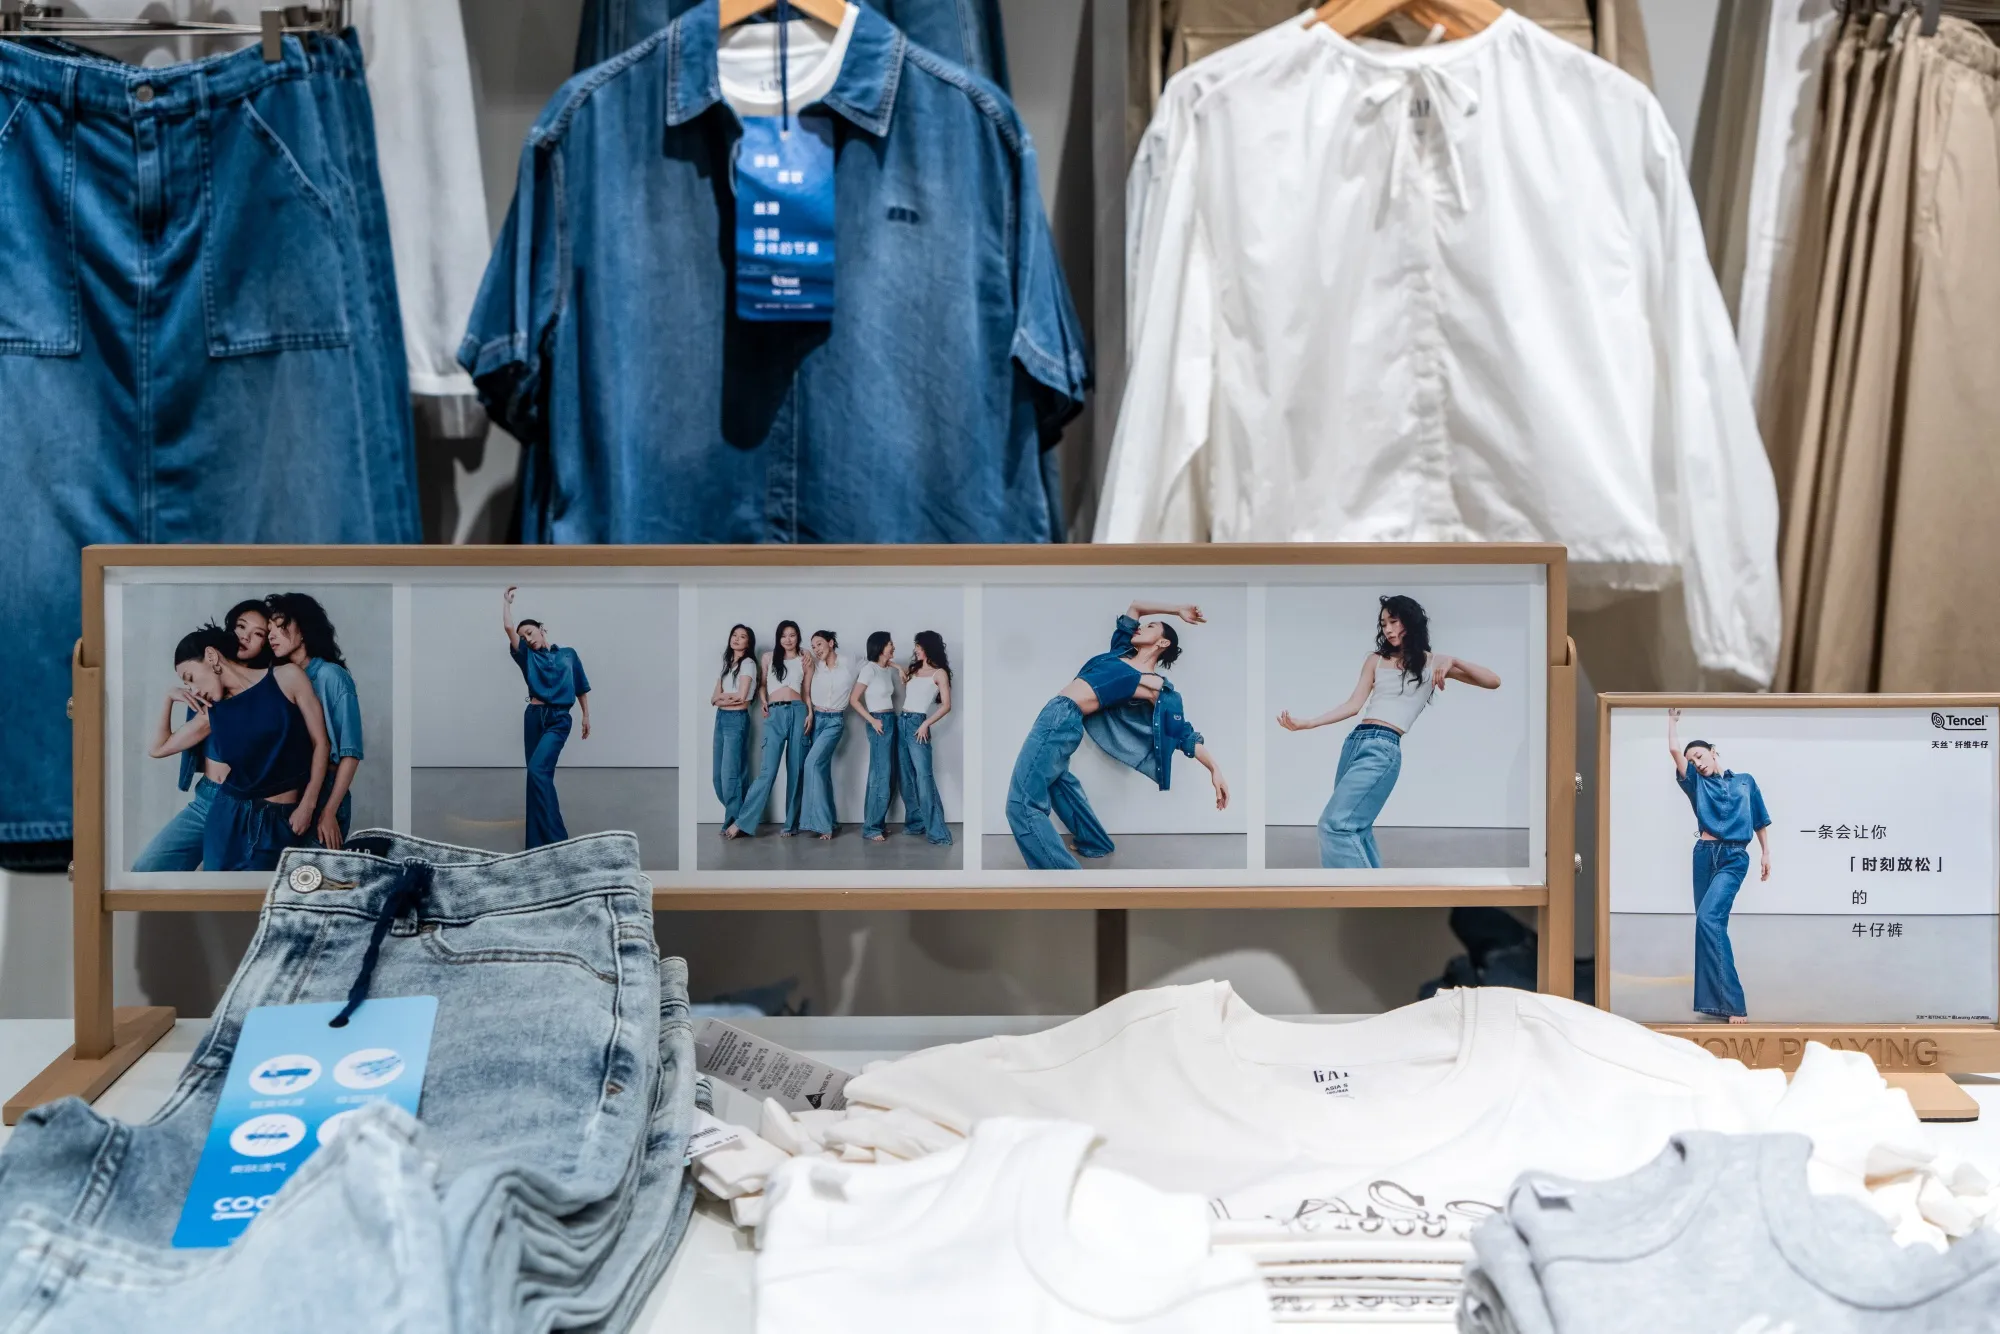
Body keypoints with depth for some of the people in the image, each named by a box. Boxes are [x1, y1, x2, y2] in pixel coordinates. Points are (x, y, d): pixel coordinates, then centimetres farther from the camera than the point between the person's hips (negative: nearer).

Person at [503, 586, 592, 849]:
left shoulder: (568, 654, 13)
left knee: (537, 770, -20)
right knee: (542, 776, 2)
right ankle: (543, 838, 9)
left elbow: (581, 688, 17)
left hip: (558, 719, -3)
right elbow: (508, 627, 5)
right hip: (534, 717, 3)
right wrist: (507, 600, 16)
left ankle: (553, 837, -21)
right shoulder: (528, 656, 14)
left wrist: (586, 717, 13)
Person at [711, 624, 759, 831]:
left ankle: (735, 822, -1)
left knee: (730, 773, -9)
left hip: (737, 720, -8)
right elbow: (714, 698, 8)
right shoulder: (726, 664, 17)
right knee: (718, 774, 7)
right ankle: (734, 816, 17)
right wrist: (729, 698, -12)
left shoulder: (748, 663, -5)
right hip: (720, 718, 8)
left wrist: (722, 695, 2)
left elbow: (741, 696, -15)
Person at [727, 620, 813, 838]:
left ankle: (791, 823, 7)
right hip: (774, 715, -1)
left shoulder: (805, 659, 11)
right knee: (768, 769, -11)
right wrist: (763, 703, 1)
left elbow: (808, 690, 10)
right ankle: (743, 822, -9)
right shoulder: (768, 657, 13)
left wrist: (810, 714, -3)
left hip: (798, 712, 1)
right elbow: (762, 684, 19)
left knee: (796, 769, 1)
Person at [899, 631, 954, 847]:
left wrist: (926, 724, -14)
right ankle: (915, 822, 13)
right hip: (901, 722, 7)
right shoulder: (913, 669, 17)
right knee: (907, 776, 6)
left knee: (924, 776, -14)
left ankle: (937, 831, -17)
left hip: (917, 724, -7)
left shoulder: (939, 673, -1)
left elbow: (946, 706, -7)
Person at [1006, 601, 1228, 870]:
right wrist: (1177, 610, 27)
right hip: (1057, 715, 9)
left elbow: (1185, 735, -4)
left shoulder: (1156, 687, -4)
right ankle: (1098, 845, 46)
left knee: (1023, 804, -16)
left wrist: (1215, 770, -9)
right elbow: (1135, 606, 26)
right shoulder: (1120, 652, 16)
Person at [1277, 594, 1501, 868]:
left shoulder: (1432, 663, 8)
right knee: (1357, 829, 8)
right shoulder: (1375, 660, 18)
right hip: (1353, 743, 6)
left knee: (1334, 825, -18)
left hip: (1382, 749, -6)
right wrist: (1306, 723, -2)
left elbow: (1493, 681, 3)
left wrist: (1453, 662, -10)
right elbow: (1354, 705, 10)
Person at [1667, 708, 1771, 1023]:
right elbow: (1675, 750, 5)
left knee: (1709, 917, -21)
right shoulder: (1697, 783, 15)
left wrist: (1766, 853, 13)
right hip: (1705, 854, 3)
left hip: (1734, 857, -3)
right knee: (1711, 924, 1)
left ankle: (1731, 1002, -23)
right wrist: (1673, 720, 14)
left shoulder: (1745, 781, 15)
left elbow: (1759, 820, 18)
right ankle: (1721, 1000, 8)